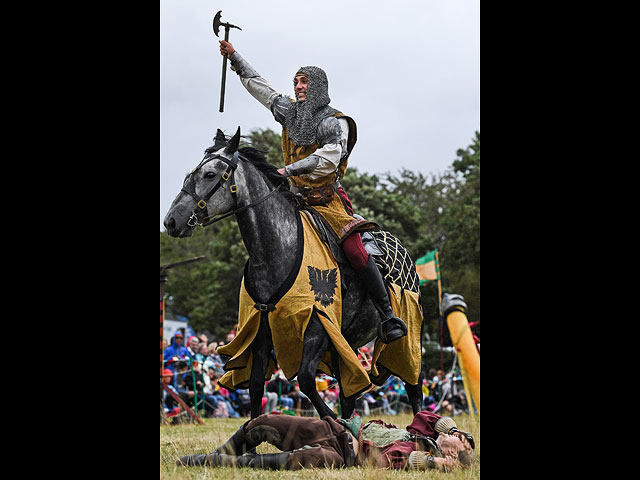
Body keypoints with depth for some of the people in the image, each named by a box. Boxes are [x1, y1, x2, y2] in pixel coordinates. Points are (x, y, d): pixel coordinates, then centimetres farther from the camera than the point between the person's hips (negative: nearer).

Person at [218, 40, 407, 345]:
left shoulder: (335, 122, -5)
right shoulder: (289, 112, 11)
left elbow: (327, 160, -19)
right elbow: (257, 85, 21)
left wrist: (289, 170, -24)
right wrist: (234, 57, 22)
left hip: (328, 199, -6)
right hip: (296, 199, 6)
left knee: (354, 250, -24)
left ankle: (389, 316, -21)